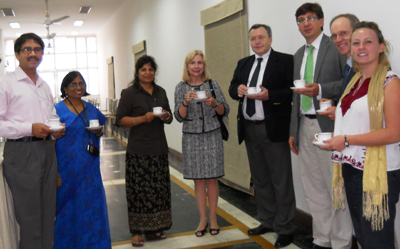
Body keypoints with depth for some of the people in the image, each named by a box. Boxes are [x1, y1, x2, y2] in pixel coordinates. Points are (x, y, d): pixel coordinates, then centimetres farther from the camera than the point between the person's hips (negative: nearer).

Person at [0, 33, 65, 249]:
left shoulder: (44, 85, 18)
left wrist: (56, 131, 6)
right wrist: (30, 128, -20)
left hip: (47, 150, 7)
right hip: (21, 152, -7)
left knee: (48, 213, 12)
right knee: (29, 217, 0)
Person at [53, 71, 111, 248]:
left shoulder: (90, 108, 9)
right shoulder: (58, 110, -7)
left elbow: (99, 130, 22)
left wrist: (99, 132, -3)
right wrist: (55, 173, -16)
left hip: (89, 166, 5)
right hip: (68, 167, -4)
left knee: (92, 204, 8)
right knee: (69, 207, 6)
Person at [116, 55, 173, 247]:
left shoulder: (160, 92, 14)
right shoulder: (129, 93, -2)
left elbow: (169, 117, 21)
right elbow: (120, 119, -7)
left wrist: (166, 116, -1)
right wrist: (142, 118, -18)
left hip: (159, 148, 5)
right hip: (138, 150, -5)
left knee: (159, 188, 7)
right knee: (139, 190, -4)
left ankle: (155, 227, 20)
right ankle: (137, 231, 7)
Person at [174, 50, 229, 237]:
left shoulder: (212, 84, 2)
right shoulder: (181, 87, 3)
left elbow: (225, 111, 2)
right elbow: (179, 117, -2)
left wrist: (213, 103, -18)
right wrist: (186, 101, -20)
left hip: (212, 136, 0)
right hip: (191, 137, 1)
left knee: (211, 179, 4)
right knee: (198, 180, 7)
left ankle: (213, 218, 17)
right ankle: (203, 219, 19)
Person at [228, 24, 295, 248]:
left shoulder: (285, 61, -5)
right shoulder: (243, 63, 16)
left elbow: (292, 91, -11)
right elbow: (232, 88, 15)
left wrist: (269, 95, -23)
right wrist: (238, 89, -7)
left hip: (273, 129, -7)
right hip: (249, 128, 7)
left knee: (281, 180, 0)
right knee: (260, 179, 16)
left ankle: (285, 228, 11)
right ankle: (268, 221, 29)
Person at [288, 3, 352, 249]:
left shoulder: (336, 47, -3)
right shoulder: (299, 54, 18)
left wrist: (321, 89, -21)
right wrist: (293, 131, 16)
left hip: (328, 125, -7)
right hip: (305, 126, 7)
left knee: (335, 187, -2)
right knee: (314, 189, 12)